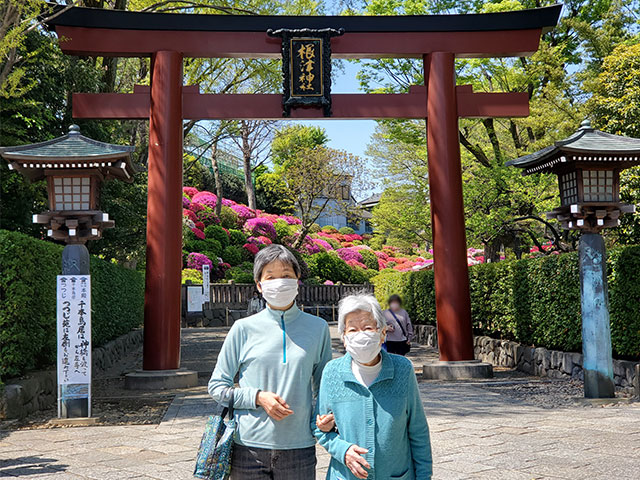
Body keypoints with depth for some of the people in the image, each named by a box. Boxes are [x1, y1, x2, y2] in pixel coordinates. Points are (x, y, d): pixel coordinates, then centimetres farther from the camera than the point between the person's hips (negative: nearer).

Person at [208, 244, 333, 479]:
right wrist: (258, 397, -10)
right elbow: (217, 387, 4)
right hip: (248, 449, -1)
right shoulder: (244, 329, -1)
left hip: (299, 449, 1)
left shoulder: (317, 328, 4)